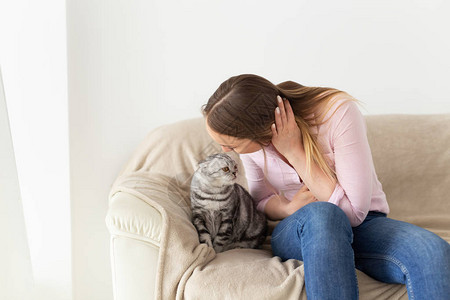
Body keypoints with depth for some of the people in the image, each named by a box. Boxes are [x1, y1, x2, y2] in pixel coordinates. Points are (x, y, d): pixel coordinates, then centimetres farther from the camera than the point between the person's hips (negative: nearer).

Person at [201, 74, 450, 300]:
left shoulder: (338, 112, -22)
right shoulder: (249, 139, -8)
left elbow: (354, 211, -22)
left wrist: (294, 151, -26)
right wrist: (290, 208, -15)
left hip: (363, 224, -2)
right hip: (295, 232, 2)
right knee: (321, 214, -38)